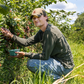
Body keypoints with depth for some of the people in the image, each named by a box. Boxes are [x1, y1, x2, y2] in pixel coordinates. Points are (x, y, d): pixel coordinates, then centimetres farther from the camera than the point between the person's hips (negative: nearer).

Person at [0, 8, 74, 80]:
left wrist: (25, 54, -14)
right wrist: (11, 36, 0)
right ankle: (57, 75, 14)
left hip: (64, 66, -10)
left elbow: (45, 56, -22)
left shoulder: (50, 32, -22)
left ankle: (58, 78, -5)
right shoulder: (42, 31, 8)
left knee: (31, 63, -18)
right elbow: (27, 42, 7)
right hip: (58, 61, 10)